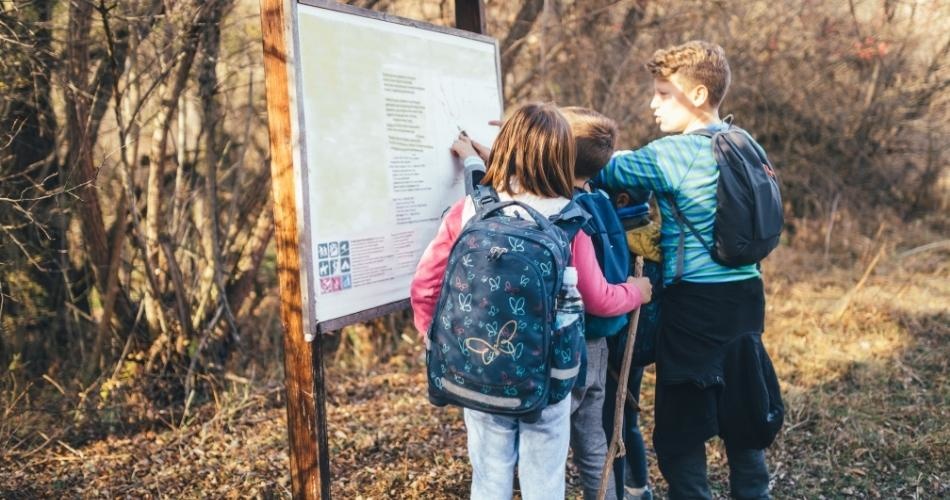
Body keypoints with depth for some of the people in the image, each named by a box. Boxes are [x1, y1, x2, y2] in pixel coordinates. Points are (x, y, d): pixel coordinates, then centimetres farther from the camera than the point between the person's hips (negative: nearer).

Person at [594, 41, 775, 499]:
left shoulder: (671, 155, -15)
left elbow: (600, 171, -9)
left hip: (695, 306, -8)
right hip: (746, 296, 8)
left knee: (680, 428, 4)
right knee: (740, 414, 20)